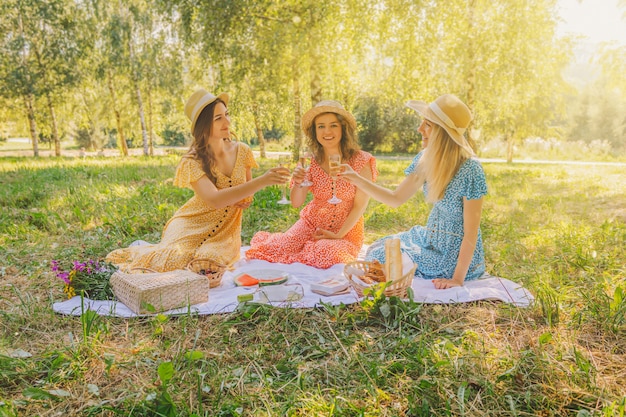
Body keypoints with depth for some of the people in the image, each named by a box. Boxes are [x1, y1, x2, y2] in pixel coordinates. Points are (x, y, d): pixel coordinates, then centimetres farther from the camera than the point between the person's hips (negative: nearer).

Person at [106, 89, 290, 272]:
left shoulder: (242, 151, -1)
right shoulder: (193, 161, -16)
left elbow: (248, 187, 18)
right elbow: (214, 199, -33)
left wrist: (246, 198, -7)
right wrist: (262, 181, -40)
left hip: (225, 233, 3)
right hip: (193, 228, -3)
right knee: (176, 261, -28)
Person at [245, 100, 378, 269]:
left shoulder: (361, 161, -12)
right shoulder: (311, 162, -3)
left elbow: (360, 206, -9)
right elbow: (296, 203, -4)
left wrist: (338, 235, -14)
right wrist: (298, 184, -25)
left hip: (347, 228, -2)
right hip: (311, 224, 2)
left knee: (330, 256, -34)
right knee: (273, 250, -19)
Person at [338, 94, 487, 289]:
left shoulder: (470, 170, -26)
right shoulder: (426, 159, -6)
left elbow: (471, 233, -22)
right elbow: (395, 199, 2)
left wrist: (458, 279, -22)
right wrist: (355, 178, -6)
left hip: (456, 255, -7)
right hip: (430, 240, 7)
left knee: (380, 257, -8)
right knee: (375, 249, 6)